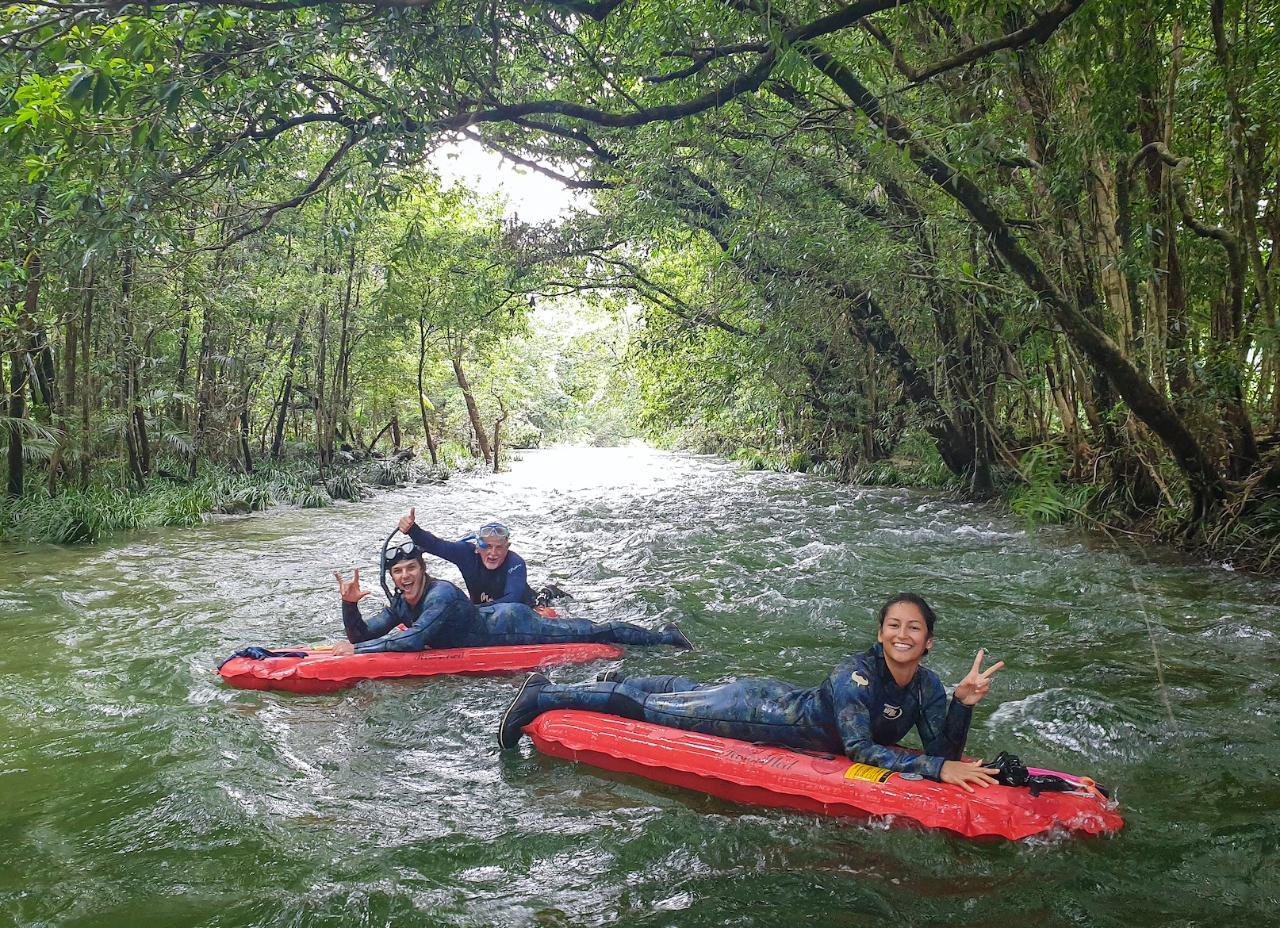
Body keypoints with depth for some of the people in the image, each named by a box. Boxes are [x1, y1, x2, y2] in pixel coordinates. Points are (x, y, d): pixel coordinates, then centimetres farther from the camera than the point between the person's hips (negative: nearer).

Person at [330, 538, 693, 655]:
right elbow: (361, 634, -2)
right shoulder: (401, 605, -5)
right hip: (494, 617, 7)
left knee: (592, 633, 4)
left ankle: (665, 637, 18)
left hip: (510, 625, -7)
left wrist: (356, 650, -40)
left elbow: (415, 639, -44)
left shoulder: (442, 594, -31)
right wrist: (349, 605, -22)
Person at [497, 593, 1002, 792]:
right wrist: (938, 768, -41)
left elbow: (945, 751, -10)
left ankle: (619, 682, 50)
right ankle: (542, 697, 16)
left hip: (788, 703, 6)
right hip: (763, 712, -6)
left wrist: (964, 703, -26)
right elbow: (858, 748, -38)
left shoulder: (926, 687, -10)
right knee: (657, 709, 4)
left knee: (690, 691, 26)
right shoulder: (856, 672, -32)